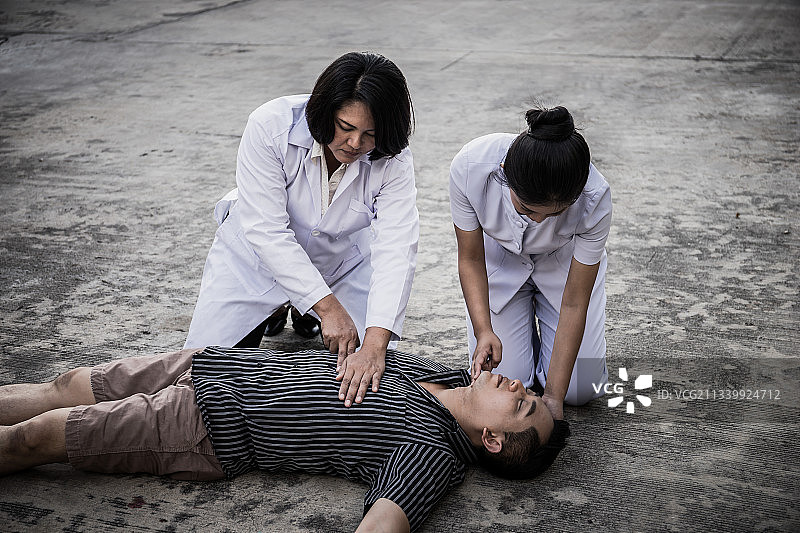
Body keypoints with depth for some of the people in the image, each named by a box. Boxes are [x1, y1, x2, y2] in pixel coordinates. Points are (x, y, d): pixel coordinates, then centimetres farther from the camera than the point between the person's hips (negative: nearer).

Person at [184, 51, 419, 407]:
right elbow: (266, 230, -33)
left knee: (373, 375, -4)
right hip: (258, 257, -1)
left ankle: (305, 311, 22)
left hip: (342, 263, 1)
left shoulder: (393, 161, -26)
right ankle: (275, 310, 24)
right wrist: (328, 307, -38)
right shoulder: (271, 125, -32)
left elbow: (396, 251, -35)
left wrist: (375, 345, -49)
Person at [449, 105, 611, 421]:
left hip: (564, 261, 0)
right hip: (500, 257, 1)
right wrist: (483, 330, -33)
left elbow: (574, 303, -26)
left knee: (580, 389, -5)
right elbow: (471, 259, -19)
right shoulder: (470, 167, -37)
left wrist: (554, 395, -28)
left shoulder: (594, 199, -37)